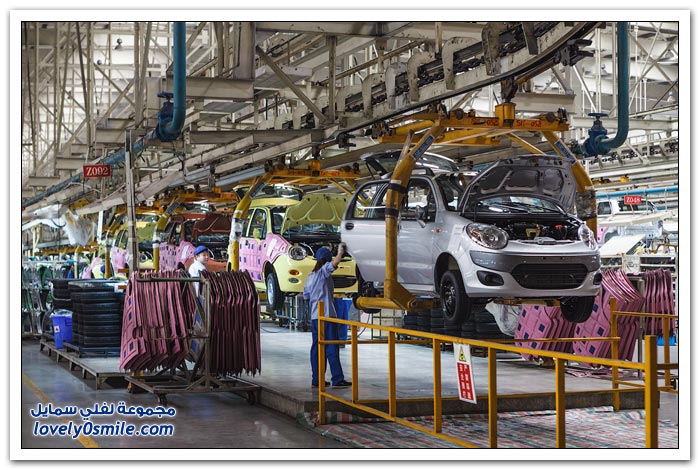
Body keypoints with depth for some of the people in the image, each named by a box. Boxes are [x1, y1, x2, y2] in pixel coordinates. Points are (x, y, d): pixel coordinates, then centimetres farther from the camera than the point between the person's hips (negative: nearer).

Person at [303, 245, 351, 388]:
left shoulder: (310, 276, 16)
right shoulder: (324, 271, -7)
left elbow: (306, 295, 22)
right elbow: (335, 263, -27)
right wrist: (340, 251, -14)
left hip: (314, 316, 7)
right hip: (327, 315, -7)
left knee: (316, 347, 8)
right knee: (332, 348, -6)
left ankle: (316, 379, 8)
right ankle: (337, 379, -5)